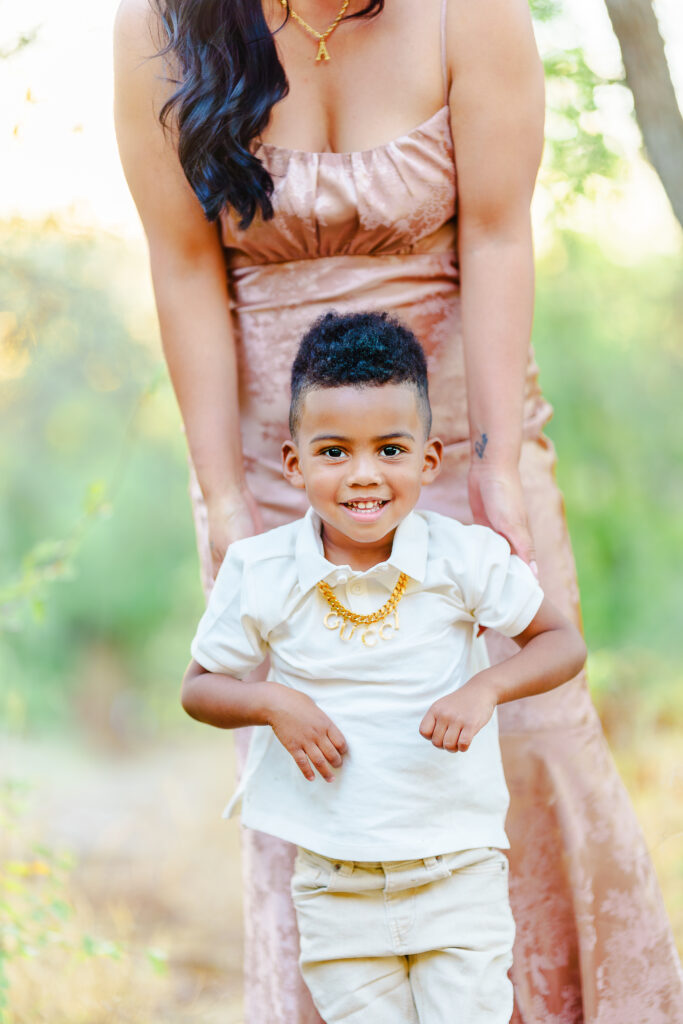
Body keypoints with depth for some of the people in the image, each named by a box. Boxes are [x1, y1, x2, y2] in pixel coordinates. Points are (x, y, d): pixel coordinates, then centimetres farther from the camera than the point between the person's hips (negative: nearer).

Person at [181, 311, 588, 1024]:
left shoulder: (467, 558, -8)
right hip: (333, 881, 1)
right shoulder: (259, 574, -7)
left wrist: (487, 687, -16)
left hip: (460, 868, -1)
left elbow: (562, 643, 1)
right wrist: (272, 703, -16)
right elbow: (200, 686, 4)